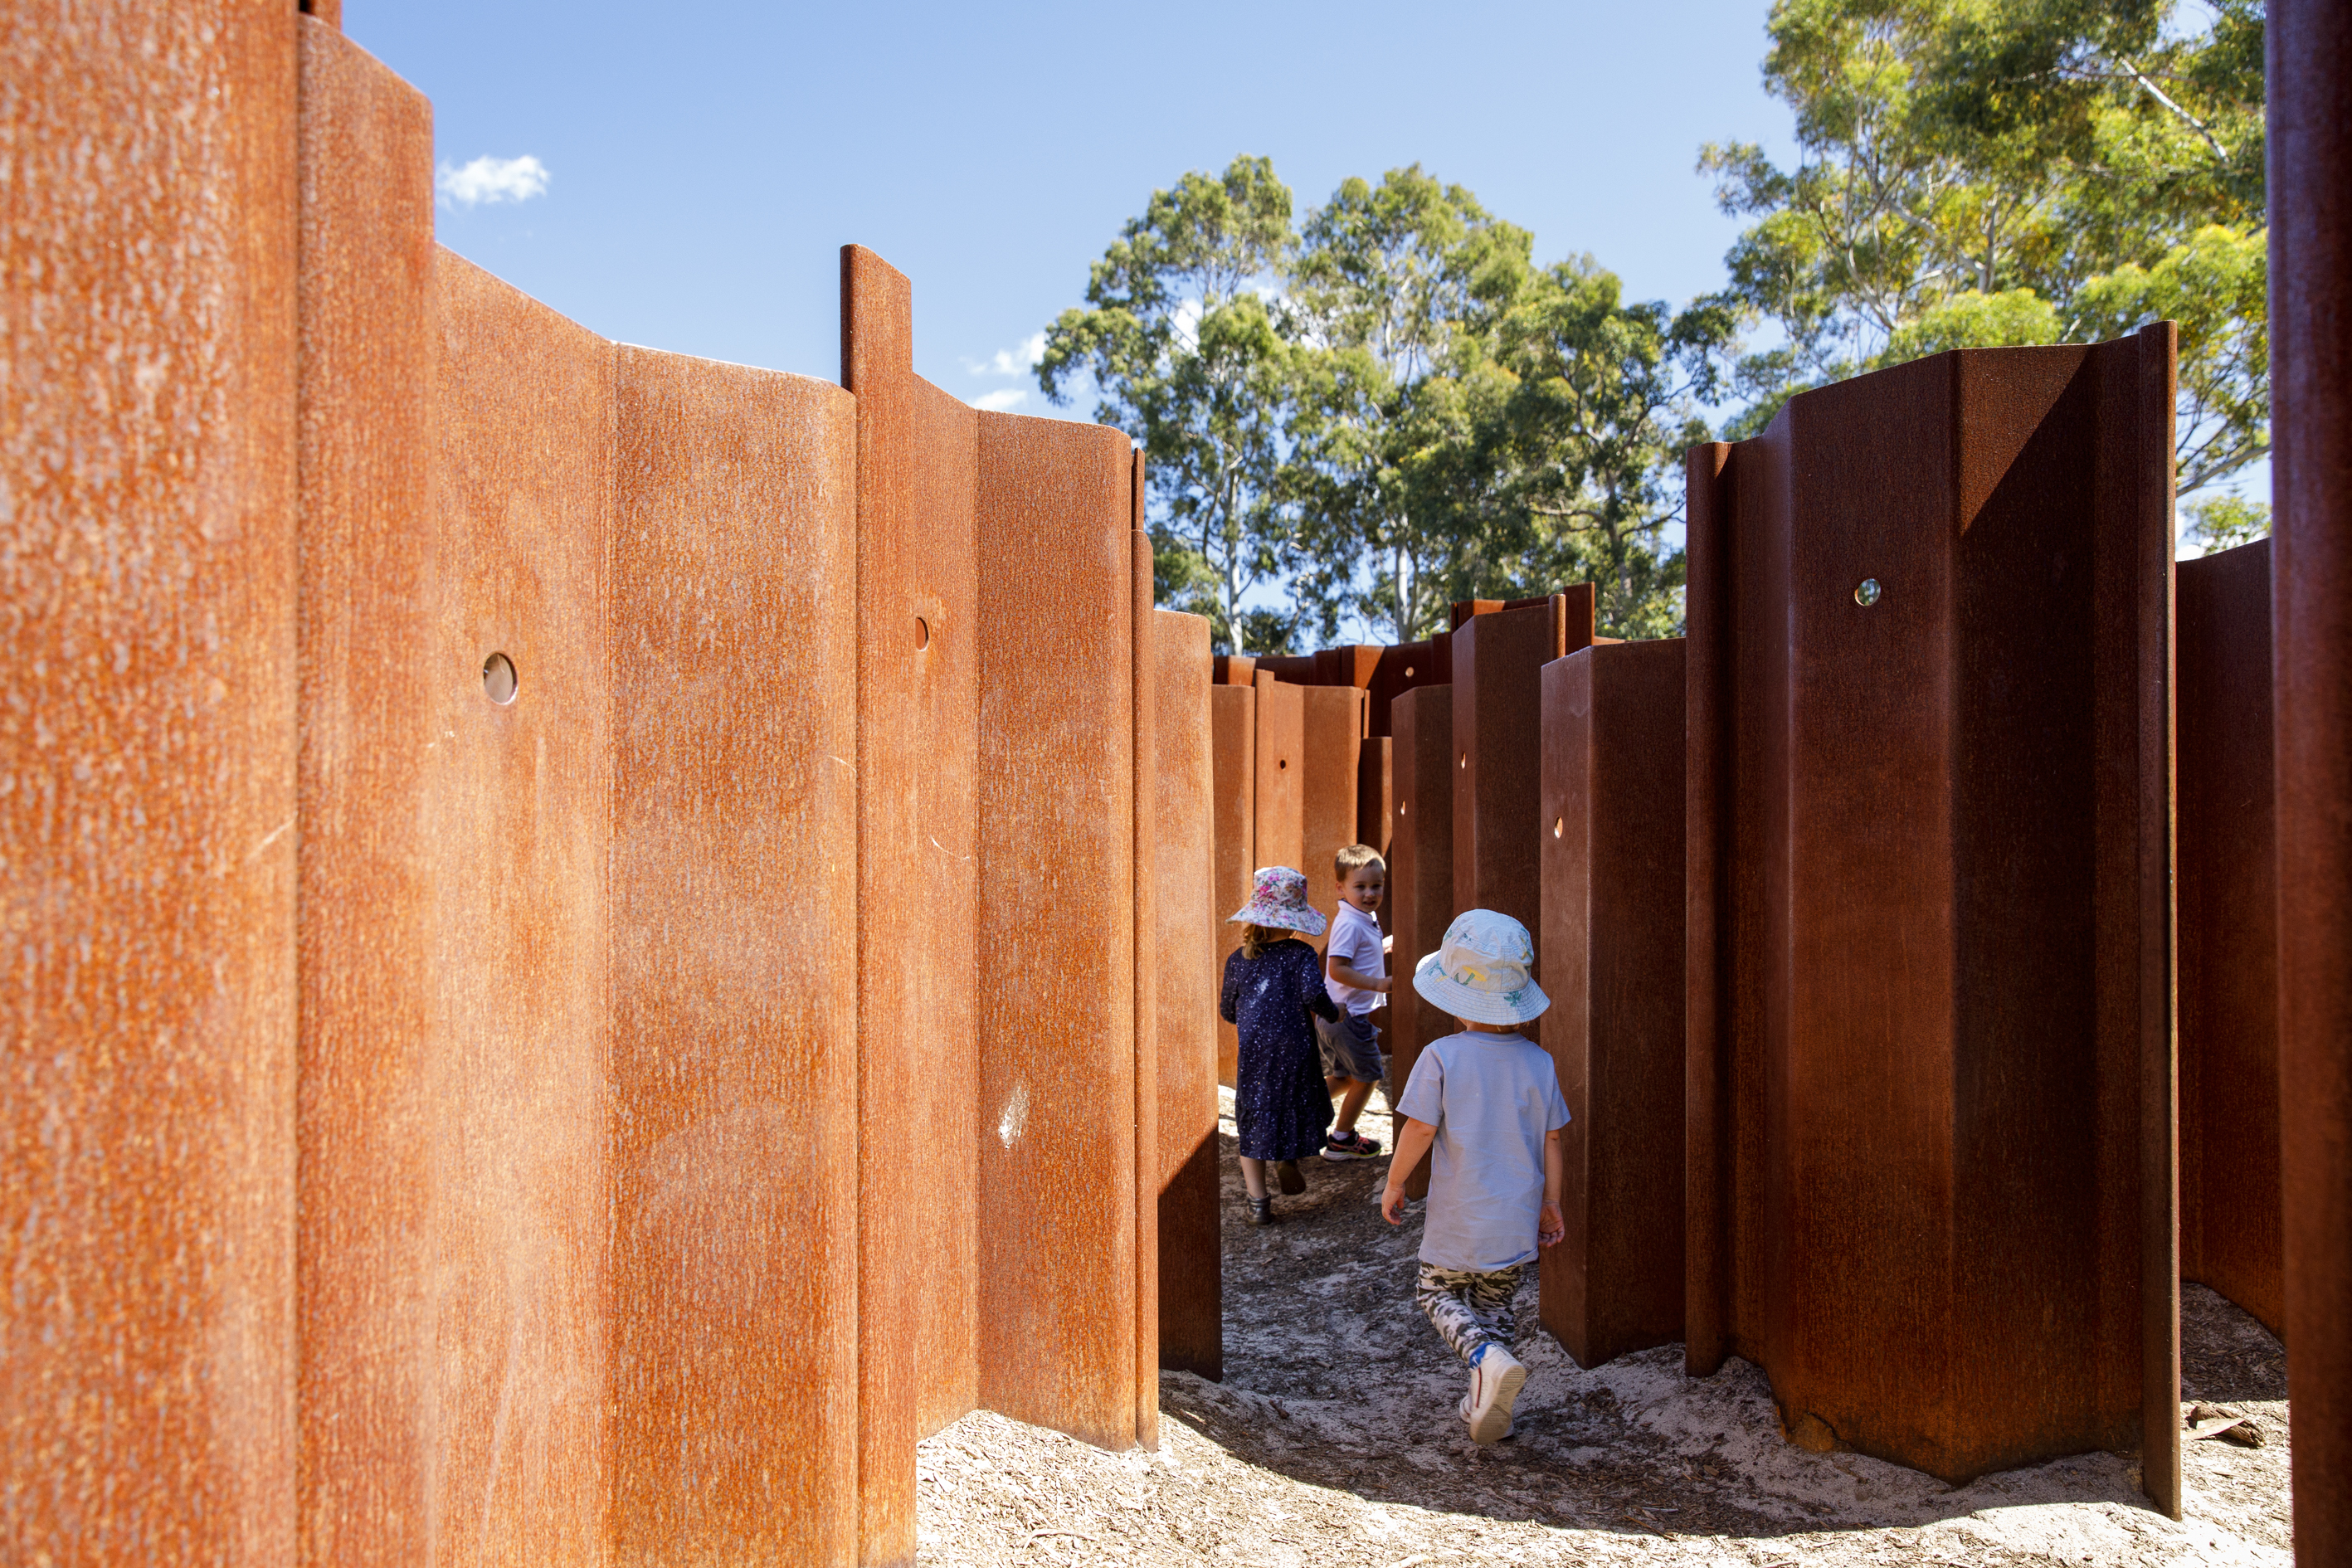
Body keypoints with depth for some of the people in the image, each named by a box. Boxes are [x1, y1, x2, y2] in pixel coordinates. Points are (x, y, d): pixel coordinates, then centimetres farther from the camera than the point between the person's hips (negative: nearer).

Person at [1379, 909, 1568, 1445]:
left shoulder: (1441, 1057, -16)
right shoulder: (1538, 1061, -3)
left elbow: (1420, 1128, -15)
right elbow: (1551, 1139, 3)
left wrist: (1394, 1183, 1)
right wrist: (1551, 1203, 16)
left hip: (1459, 1221, -4)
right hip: (1519, 1221, 4)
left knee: (1439, 1293, 16)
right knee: (1496, 1303, 21)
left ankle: (1488, 1358, -10)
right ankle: (1487, 1406, 21)